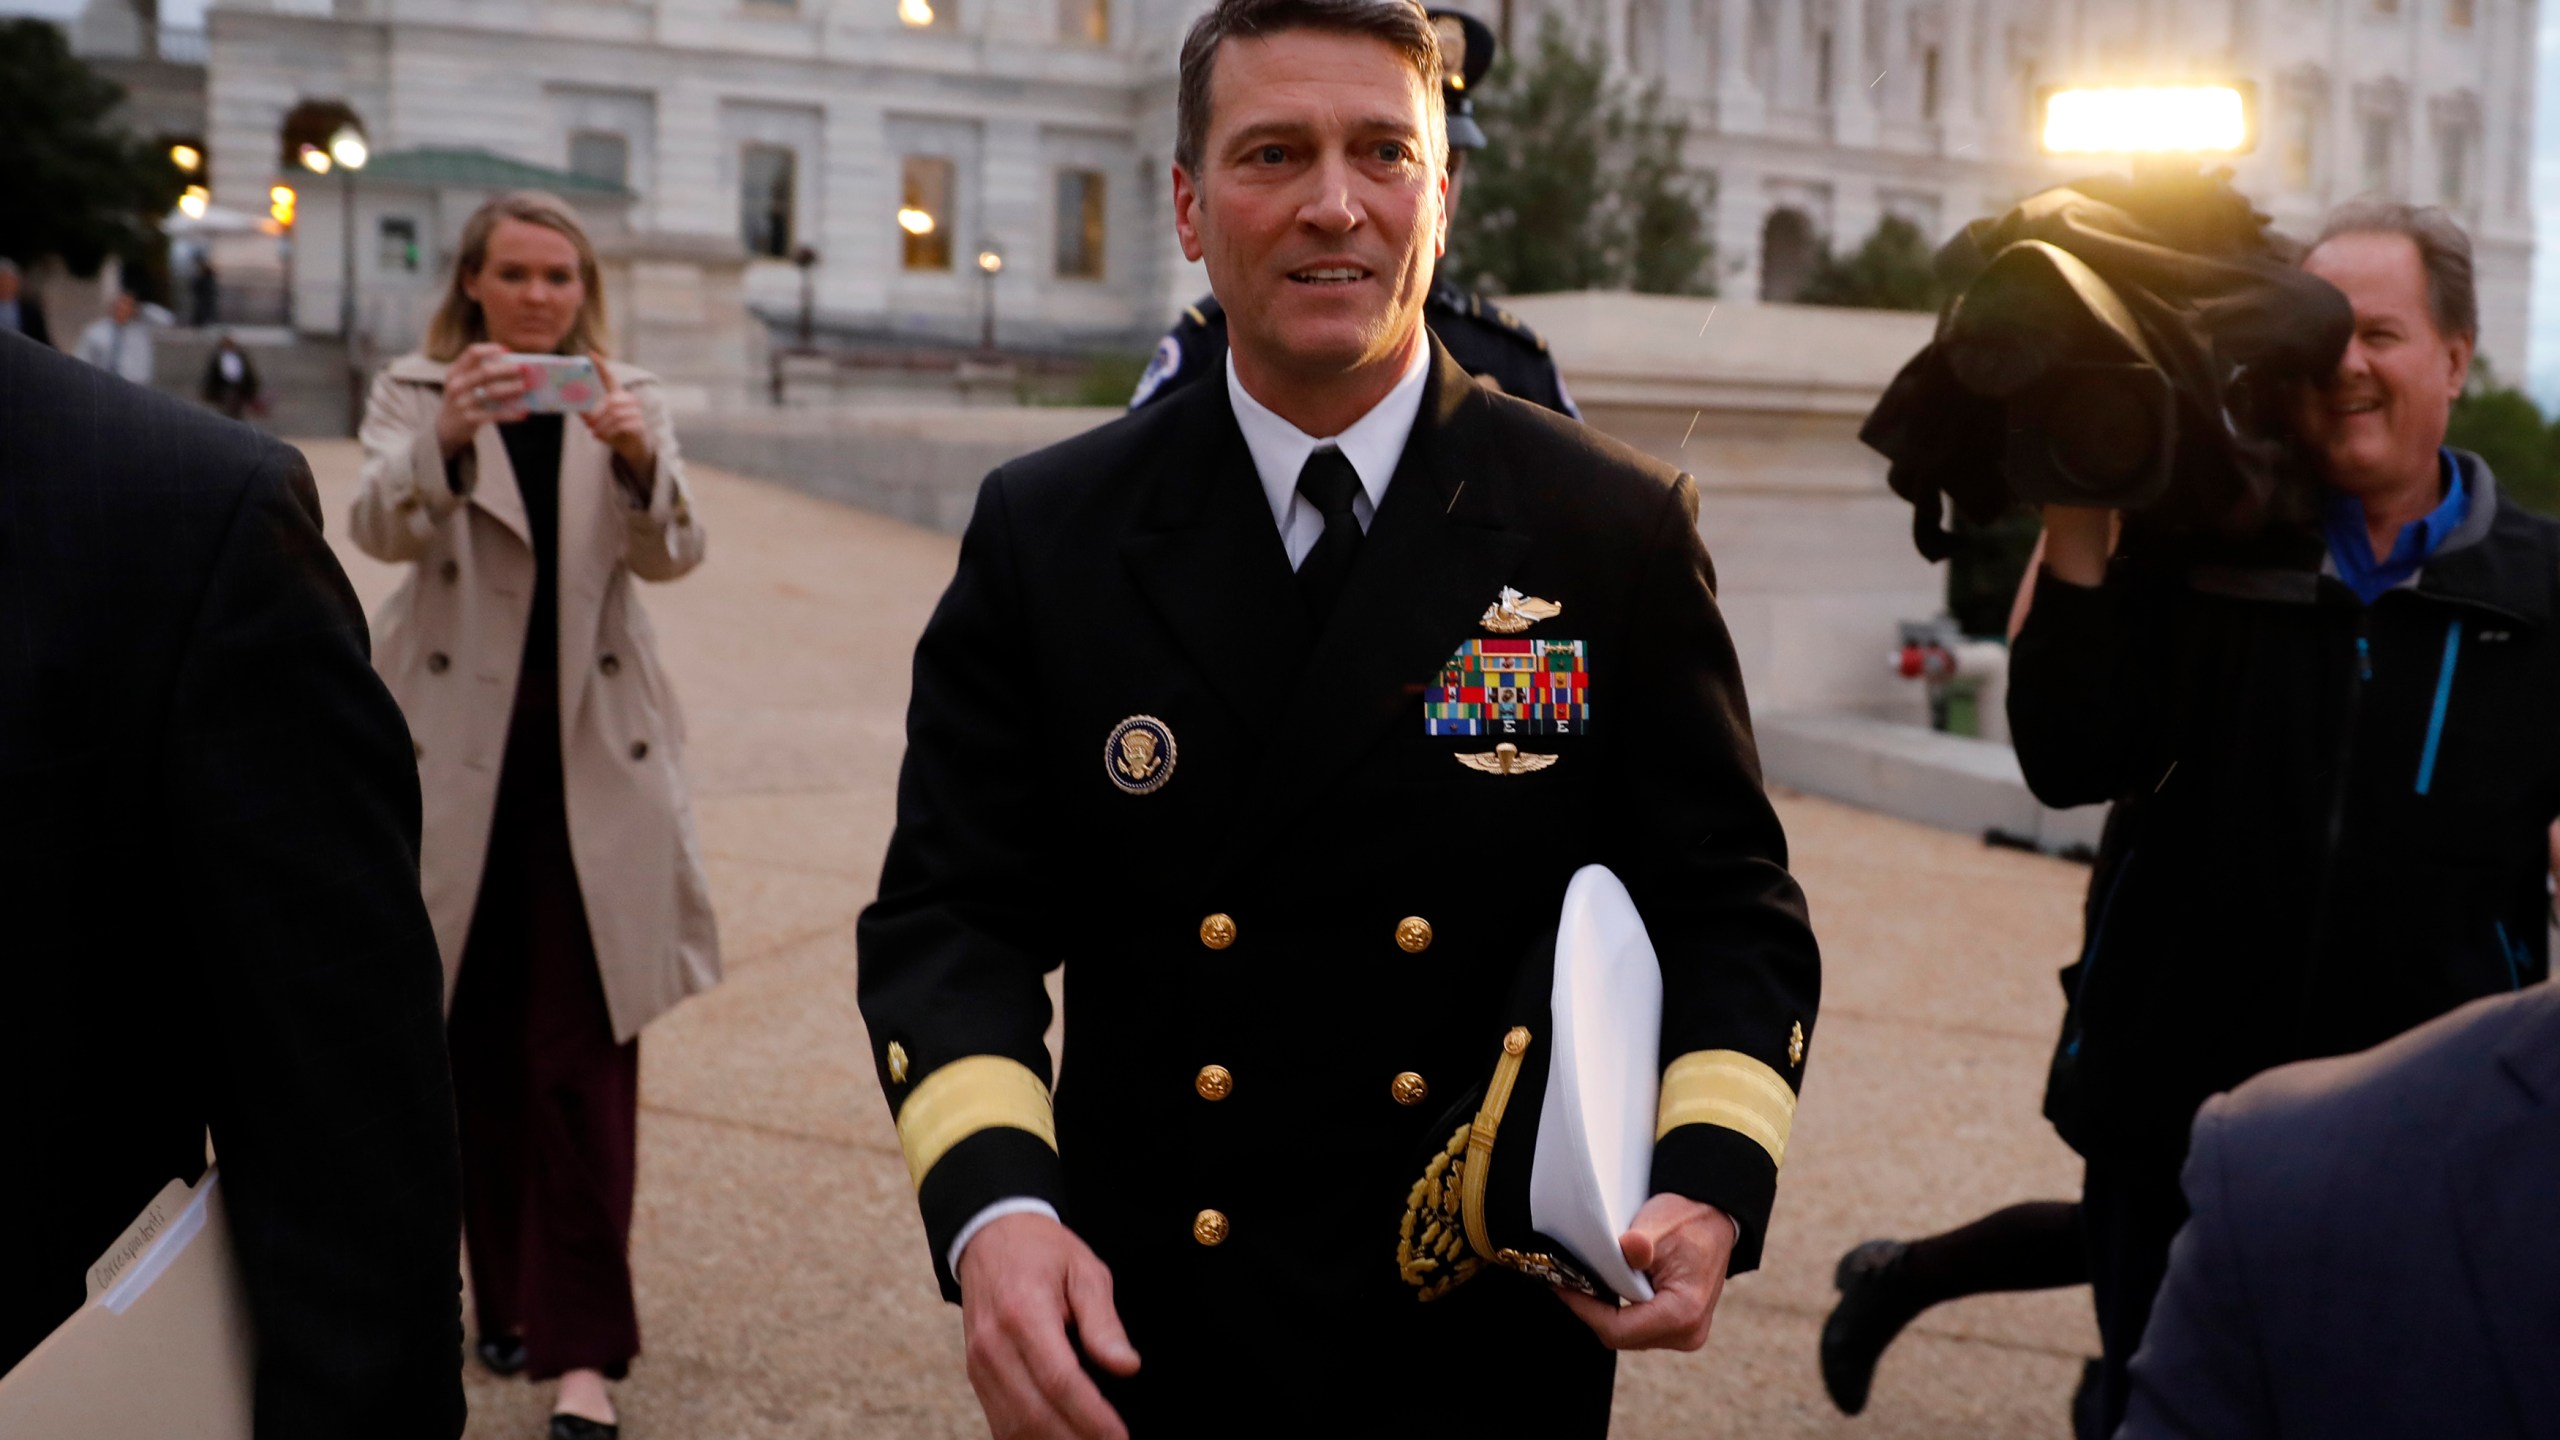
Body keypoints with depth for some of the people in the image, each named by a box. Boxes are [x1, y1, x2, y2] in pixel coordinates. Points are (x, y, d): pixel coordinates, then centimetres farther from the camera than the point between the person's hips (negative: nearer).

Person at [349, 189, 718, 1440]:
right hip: (458, 755, 1)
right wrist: (448, 438, -35)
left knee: (584, 1055, -5)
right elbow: (381, 529, -14)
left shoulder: (625, 401, 7)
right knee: (478, 1046, 9)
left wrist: (638, 460, -30)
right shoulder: (413, 394, 5)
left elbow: (670, 553, -9)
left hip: (591, 756, 0)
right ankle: (509, 1297, 26)